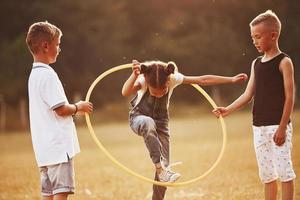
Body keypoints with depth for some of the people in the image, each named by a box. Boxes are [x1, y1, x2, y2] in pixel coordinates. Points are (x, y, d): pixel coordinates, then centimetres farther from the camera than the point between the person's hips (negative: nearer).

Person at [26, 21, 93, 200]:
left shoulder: (35, 74, 16)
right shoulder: (47, 74, -14)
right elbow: (61, 109, -17)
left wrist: (74, 108, 14)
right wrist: (79, 107, -1)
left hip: (45, 148, 10)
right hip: (58, 145, -10)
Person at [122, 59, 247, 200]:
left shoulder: (173, 78, -22)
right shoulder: (142, 79, -29)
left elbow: (203, 80, -15)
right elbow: (125, 93, -49)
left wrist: (232, 80, -16)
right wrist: (134, 75, -67)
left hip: (161, 122, 3)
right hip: (139, 118, -3)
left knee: (164, 166, -5)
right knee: (148, 123, -41)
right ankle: (160, 168, -39)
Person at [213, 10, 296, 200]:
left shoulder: (284, 62, -6)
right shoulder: (256, 64, 13)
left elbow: (290, 97, -10)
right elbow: (248, 94, 11)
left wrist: (282, 127, -15)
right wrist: (228, 109, -3)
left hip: (278, 126, -7)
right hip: (259, 127, 7)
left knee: (284, 171, -8)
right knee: (266, 174, 9)